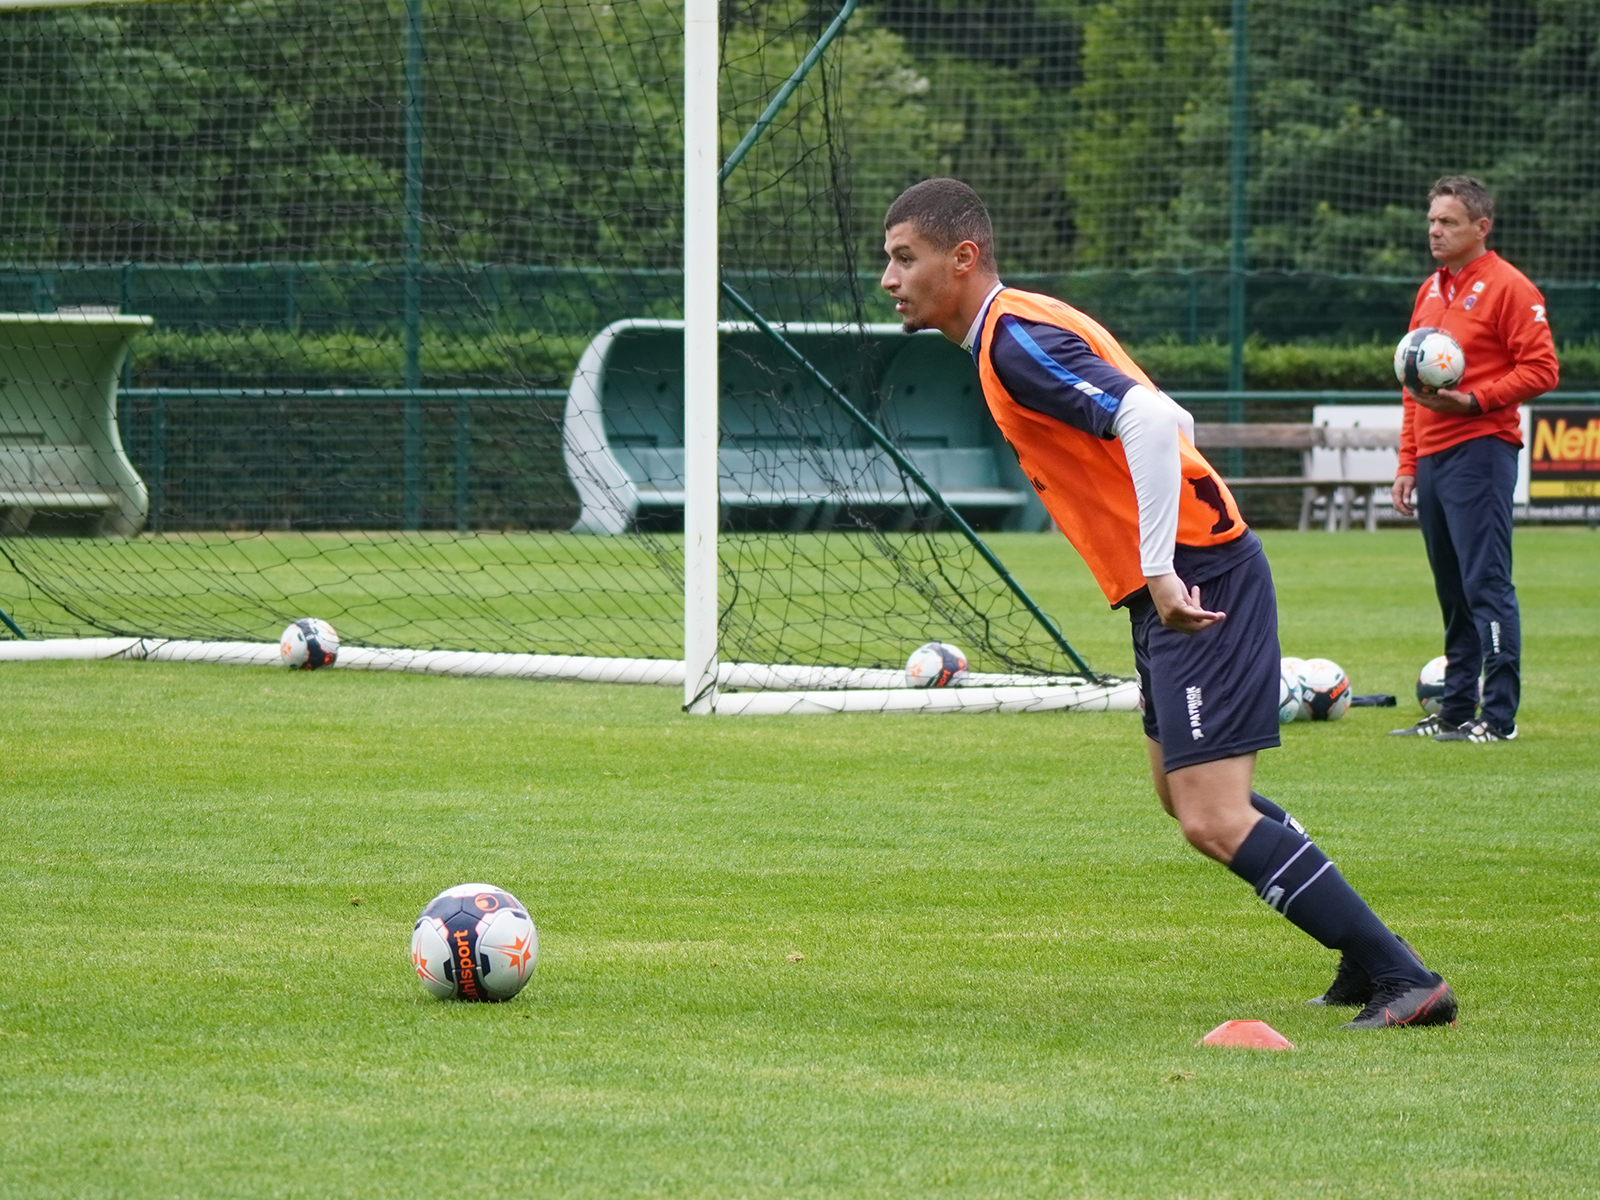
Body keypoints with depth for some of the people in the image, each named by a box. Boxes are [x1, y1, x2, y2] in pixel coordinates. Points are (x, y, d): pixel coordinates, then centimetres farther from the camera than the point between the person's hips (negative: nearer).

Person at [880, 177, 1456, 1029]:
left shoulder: (1015, 339, -15)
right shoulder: (1016, 331, 16)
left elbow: (1149, 421, -29)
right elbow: (1167, 420, 24)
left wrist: (1160, 570, -30)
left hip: (1195, 581, -11)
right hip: (1173, 584, 11)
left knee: (1214, 819, -15)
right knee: (1183, 793, 22)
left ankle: (1404, 982, -13)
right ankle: (1367, 963, 27)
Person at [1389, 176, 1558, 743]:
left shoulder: (1508, 287, -6)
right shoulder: (1430, 291, 19)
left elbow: (1540, 369, -11)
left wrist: (1473, 400, -20)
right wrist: (1407, 465, 19)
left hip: (1479, 452, -8)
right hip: (1432, 457, 8)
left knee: (1486, 584, -11)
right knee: (1452, 591, 10)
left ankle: (1498, 714, -11)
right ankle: (1455, 709, 14)